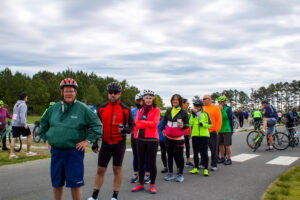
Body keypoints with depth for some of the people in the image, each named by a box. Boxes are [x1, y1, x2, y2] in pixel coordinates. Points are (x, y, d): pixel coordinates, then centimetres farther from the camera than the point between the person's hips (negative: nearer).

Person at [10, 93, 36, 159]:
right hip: (21, 124, -7)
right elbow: (22, 115, -22)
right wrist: (25, 124, -26)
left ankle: (12, 154, -2)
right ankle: (28, 152, 10)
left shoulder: (16, 104, 16)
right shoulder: (23, 105, -11)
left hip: (14, 123, 8)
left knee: (14, 138, 5)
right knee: (29, 135, 7)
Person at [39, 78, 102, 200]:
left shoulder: (82, 108, -5)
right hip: (55, 151, 4)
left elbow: (97, 125, -4)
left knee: (75, 183, 0)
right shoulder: (54, 108, 8)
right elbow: (43, 123, 25)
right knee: (56, 182, 14)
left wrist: (87, 140, -9)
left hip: (74, 151, -4)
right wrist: (46, 139, 16)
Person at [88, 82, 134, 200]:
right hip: (105, 143, 2)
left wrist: (125, 130, -19)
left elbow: (132, 125, 3)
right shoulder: (102, 108, 4)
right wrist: (94, 142, 6)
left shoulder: (125, 109, -3)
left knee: (117, 169, 7)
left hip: (119, 144, -2)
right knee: (100, 170, 7)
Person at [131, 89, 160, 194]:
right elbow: (136, 123, -1)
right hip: (141, 139, 4)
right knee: (141, 162, 10)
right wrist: (148, 124, -10)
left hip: (152, 139, -4)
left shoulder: (156, 110, 1)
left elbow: (154, 123, -13)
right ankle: (140, 184, 22)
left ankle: (152, 185, 12)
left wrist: (142, 122, -6)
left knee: (152, 162, 1)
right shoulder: (140, 110, 13)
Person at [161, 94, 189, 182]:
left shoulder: (183, 112, -5)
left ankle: (181, 174, 12)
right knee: (170, 155, 11)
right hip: (168, 137, 4)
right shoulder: (168, 111, 6)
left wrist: (183, 126, -24)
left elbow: (187, 124, -3)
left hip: (179, 138, -4)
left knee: (179, 155, 2)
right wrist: (162, 129, 14)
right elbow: (164, 120, 22)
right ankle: (170, 173, 23)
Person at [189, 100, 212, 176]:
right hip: (195, 135, 3)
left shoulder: (205, 114, 3)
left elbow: (210, 124, 2)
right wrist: (193, 115, -13)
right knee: (195, 152, 10)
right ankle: (196, 168, 21)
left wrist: (202, 124, -14)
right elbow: (190, 124, -7)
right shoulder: (192, 114, 7)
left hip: (204, 135, -2)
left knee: (204, 152, -4)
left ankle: (206, 169, 2)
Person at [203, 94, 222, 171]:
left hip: (212, 132, -4)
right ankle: (202, 163, 22)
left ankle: (214, 165, 11)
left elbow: (219, 120, -5)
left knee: (214, 149, 2)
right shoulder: (203, 109, 10)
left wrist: (216, 130, -11)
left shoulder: (215, 108, -2)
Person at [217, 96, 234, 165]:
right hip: (219, 130, 6)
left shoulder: (228, 108, -5)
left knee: (227, 145, -3)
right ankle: (222, 158, 22)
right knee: (220, 144, 10)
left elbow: (227, 116, -23)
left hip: (227, 130, -6)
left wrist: (221, 109, -20)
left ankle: (229, 159, 6)